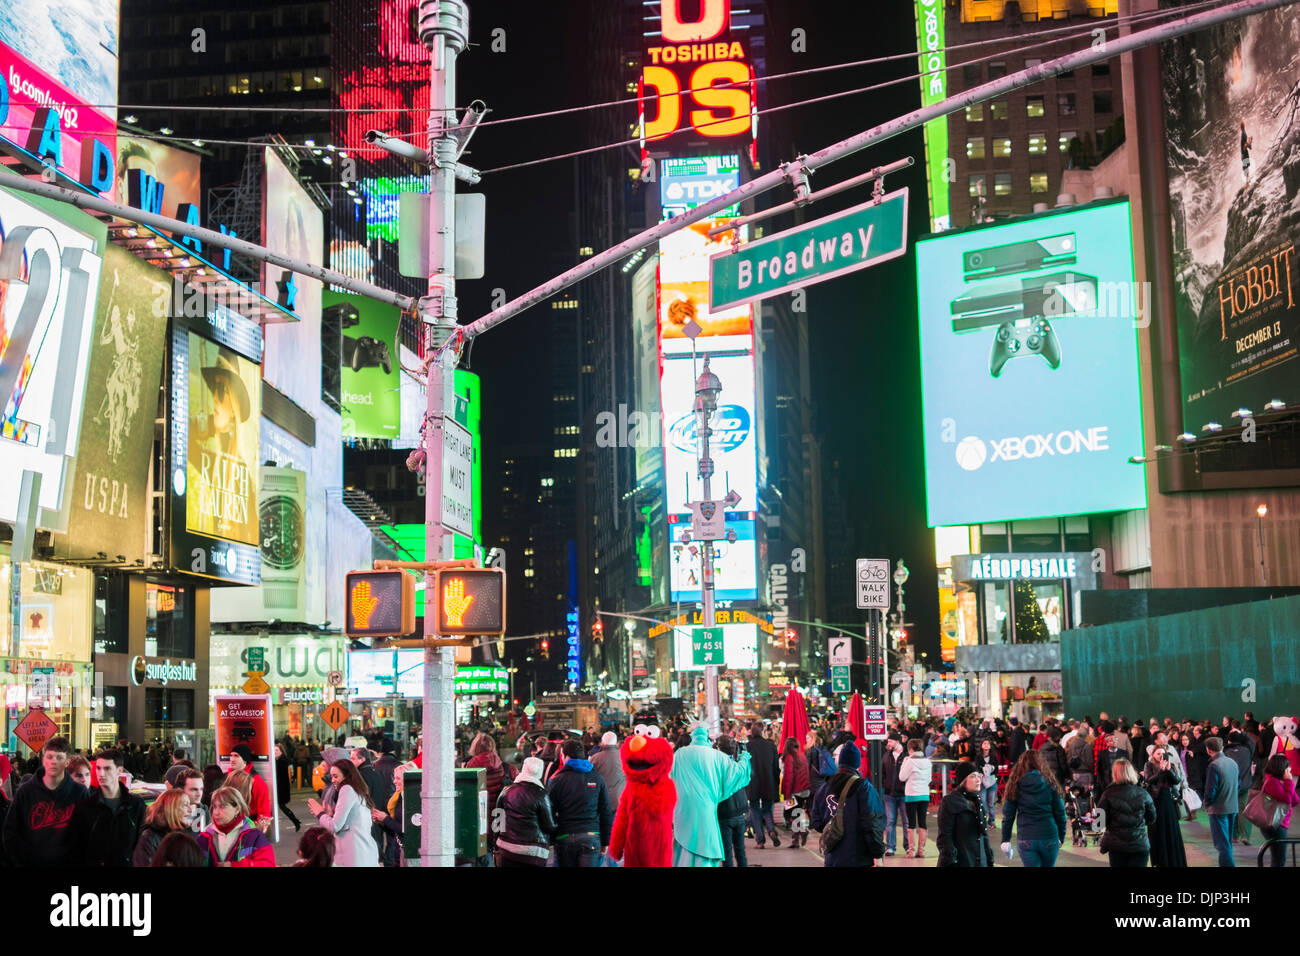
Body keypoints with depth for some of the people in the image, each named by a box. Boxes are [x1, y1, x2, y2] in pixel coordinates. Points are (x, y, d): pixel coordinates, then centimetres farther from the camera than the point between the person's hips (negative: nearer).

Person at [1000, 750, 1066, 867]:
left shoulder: (1015, 785, 0)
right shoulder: (1050, 784, 0)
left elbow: (1008, 815, 1)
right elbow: (1060, 813, 2)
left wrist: (1006, 840, 7)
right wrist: (1061, 837, 13)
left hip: (1025, 839, 0)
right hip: (1049, 838, 0)